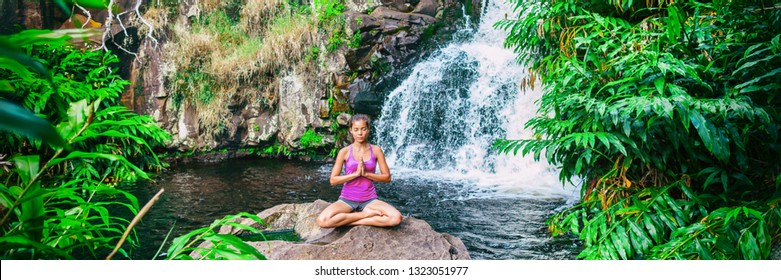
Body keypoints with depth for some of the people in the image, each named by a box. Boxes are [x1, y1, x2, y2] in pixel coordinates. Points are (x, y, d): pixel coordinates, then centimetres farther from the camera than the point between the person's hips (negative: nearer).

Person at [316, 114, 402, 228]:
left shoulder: (376, 150, 1)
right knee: (322, 221, -29)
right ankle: (365, 214, -12)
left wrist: (366, 173, -14)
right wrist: (356, 173, -16)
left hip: (369, 199, 1)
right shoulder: (344, 152, -3)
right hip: (347, 199, -1)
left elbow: (387, 177, 1)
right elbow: (333, 180, -5)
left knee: (396, 218, -27)